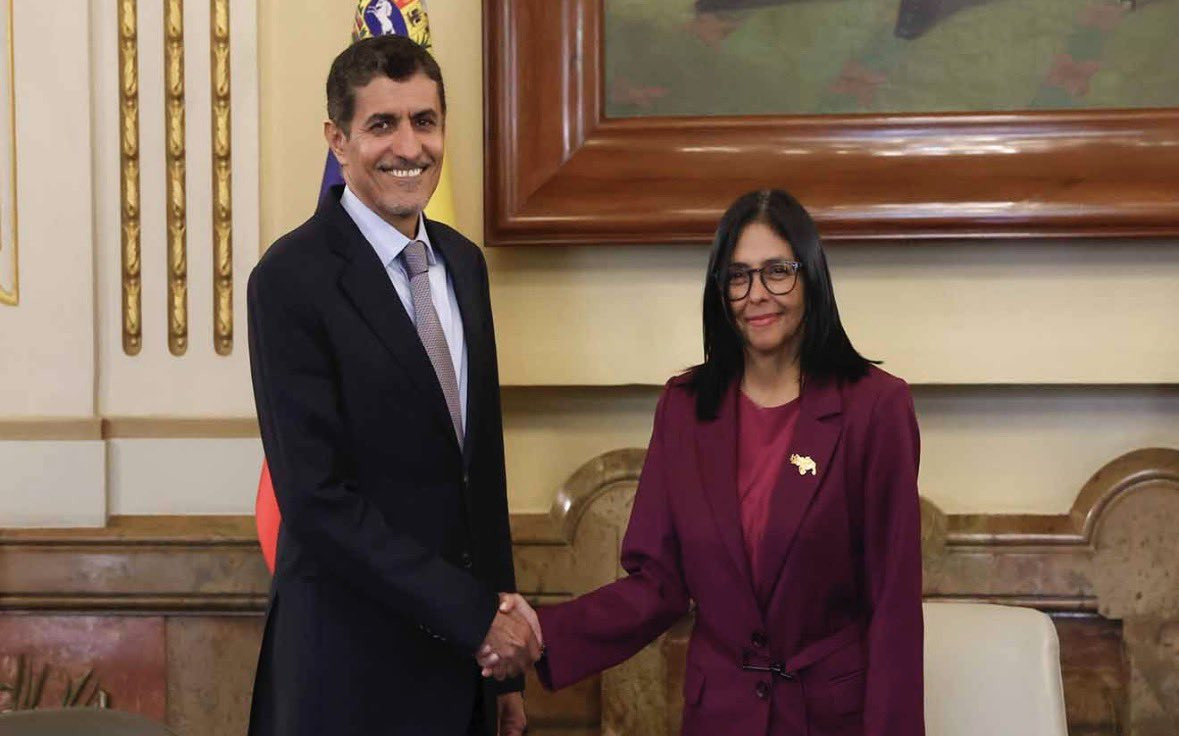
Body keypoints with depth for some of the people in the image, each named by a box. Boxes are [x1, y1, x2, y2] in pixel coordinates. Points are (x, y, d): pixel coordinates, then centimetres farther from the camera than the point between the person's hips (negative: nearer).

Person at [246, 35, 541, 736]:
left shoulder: (464, 263, 10)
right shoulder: (292, 279, -13)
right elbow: (317, 500, -18)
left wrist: (506, 664, 12)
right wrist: (476, 613, -16)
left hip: (463, 657, 6)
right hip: (352, 665, -6)